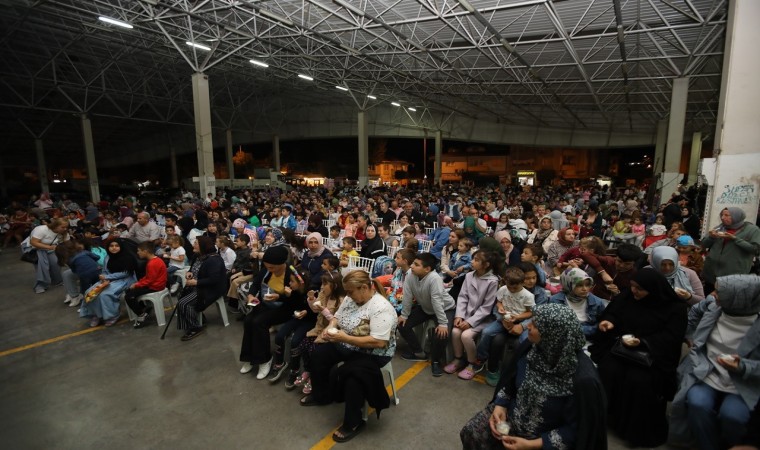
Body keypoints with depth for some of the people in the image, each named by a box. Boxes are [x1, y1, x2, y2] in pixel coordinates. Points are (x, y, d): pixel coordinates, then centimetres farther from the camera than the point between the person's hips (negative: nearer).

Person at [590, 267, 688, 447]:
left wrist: (642, 342, -24)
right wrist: (609, 322, -10)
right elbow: (611, 314, 14)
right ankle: (609, 418, -8)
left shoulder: (675, 307, -5)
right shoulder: (626, 297, 6)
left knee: (638, 380, -30)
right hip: (621, 347, 3)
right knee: (609, 371, -25)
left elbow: (670, 338, -11)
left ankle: (639, 429, -8)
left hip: (652, 354, -3)